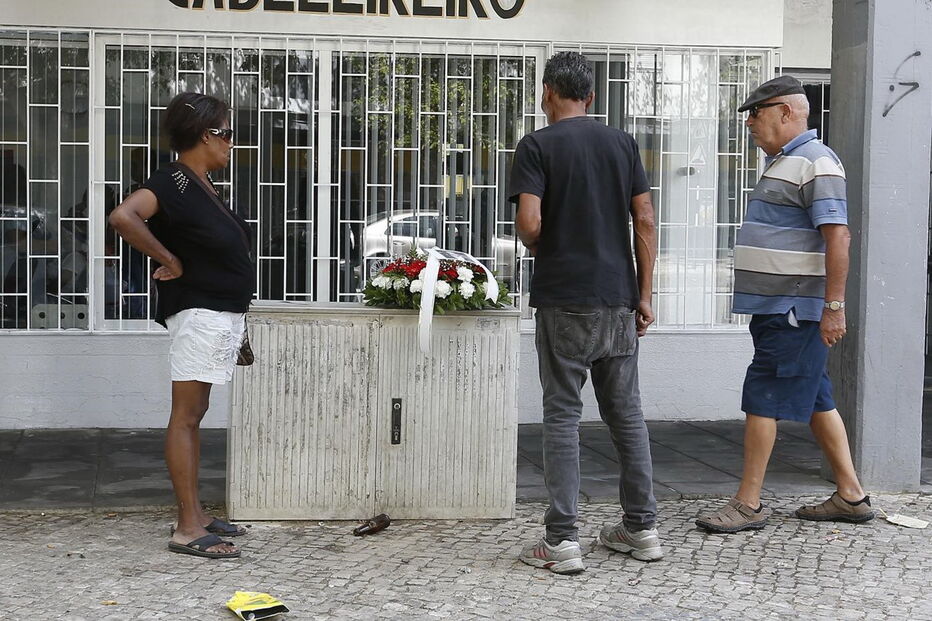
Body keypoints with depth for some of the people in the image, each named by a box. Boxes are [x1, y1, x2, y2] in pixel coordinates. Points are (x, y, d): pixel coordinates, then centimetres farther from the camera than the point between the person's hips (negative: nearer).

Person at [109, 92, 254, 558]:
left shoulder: (201, 185, 13)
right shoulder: (172, 183, -15)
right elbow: (123, 217, -32)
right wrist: (170, 262, -22)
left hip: (223, 314, 10)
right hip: (198, 313, -10)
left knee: (194, 416, 13)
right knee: (186, 417, -6)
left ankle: (195, 515, 20)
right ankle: (187, 529, -4)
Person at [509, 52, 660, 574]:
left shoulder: (538, 146, -5)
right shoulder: (622, 143, 8)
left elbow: (530, 223, -16)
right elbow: (646, 221, 4)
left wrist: (536, 248, 7)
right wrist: (644, 295, 7)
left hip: (564, 300, -4)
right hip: (618, 298, 4)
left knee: (563, 415, 1)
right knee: (626, 413, 13)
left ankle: (562, 541, 1)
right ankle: (642, 528, 20)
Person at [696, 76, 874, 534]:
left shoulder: (816, 162, -13)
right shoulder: (782, 163, 19)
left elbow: (837, 236, -20)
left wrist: (834, 305, -23)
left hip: (794, 310, -10)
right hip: (776, 307, 10)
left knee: (762, 397, -7)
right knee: (815, 399, 12)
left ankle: (748, 504, -1)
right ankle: (851, 496, 20)